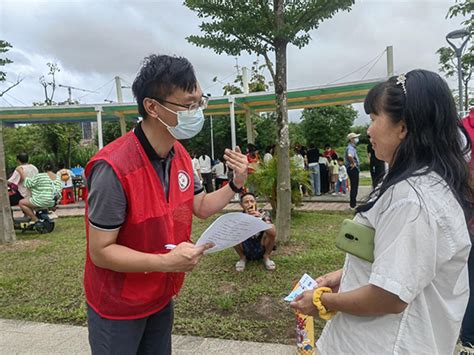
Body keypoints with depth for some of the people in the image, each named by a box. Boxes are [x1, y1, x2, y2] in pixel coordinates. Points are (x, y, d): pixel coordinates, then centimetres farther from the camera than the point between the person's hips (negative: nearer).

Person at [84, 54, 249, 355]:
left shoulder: (180, 153, -5)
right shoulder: (113, 168, -30)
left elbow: (201, 207, 5)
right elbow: (101, 251, -24)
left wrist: (236, 184, -9)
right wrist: (167, 262, -31)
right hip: (117, 308, -6)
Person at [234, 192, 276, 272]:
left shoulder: (262, 214, -14)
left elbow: (273, 232, -31)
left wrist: (261, 218, -48)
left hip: (262, 249, 0)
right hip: (246, 250, 1)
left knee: (270, 232, -28)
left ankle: (266, 257, 0)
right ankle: (242, 258, 2)